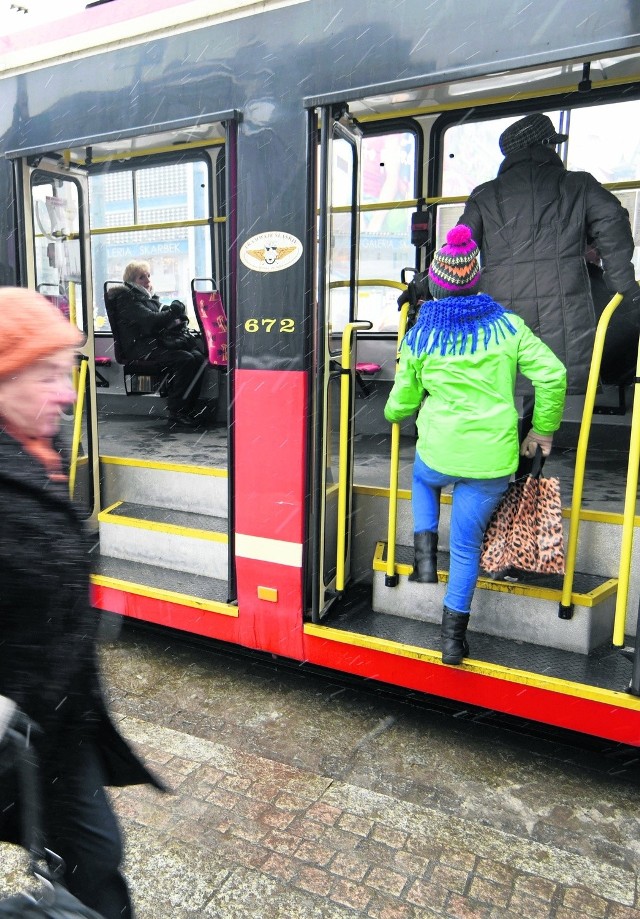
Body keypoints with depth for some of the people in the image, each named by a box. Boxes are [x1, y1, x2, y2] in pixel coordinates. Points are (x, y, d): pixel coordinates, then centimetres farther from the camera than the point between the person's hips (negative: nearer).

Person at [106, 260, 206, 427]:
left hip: (157, 341, 8)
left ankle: (188, 410, -20)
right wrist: (173, 312, -6)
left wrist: (175, 320, 0)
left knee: (198, 356, -18)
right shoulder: (126, 298, 1)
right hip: (140, 348, -8)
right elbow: (150, 320, -14)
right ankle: (175, 412, -22)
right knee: (185, 359, -29)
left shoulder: (150, 297, 27)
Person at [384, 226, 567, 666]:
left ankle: (425, 554, 18)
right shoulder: (507, 324, 1)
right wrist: (543, 430, 6)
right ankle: (454, 634, 19)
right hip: (493, 459, 1)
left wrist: (392, 414, 32)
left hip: (438, 453, 0)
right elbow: (552, 373, -6)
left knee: (423, 481, 36)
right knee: (467, 543, 13)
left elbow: (401, 403, 8)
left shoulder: (420, 336, 1)